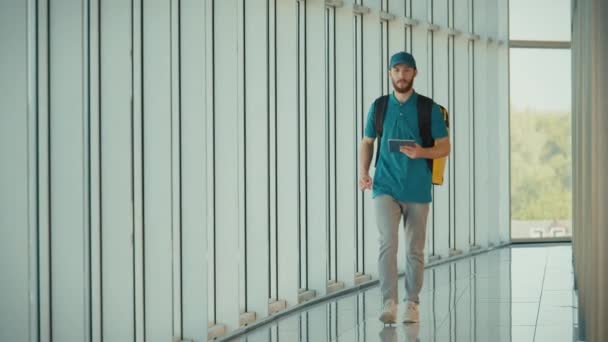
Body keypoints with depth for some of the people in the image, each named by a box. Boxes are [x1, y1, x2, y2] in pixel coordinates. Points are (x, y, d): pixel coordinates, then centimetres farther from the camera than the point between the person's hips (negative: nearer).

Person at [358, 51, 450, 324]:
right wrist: (363, 173, -1)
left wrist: (422, 152, -19)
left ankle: (411, 304, 20)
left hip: (417, 189, 0)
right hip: (385, 186, 0)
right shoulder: (378, 107, 5)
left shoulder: (429, 109, 0)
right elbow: (367, 142, 15)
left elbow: (445, 148, 1)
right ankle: (389, 303, -13)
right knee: (388, 242, -16)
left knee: (415, 250, 7)